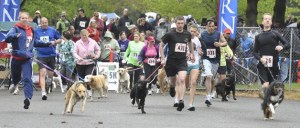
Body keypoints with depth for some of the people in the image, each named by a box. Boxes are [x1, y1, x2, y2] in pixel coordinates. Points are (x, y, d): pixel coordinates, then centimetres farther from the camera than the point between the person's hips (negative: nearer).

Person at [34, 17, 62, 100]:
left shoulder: (52, 30, 4)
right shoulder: (36, 31, 3)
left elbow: (60, 40, 12)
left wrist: (55, 42, -8)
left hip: (51, 55, 2)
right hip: (41, 55, -2)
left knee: (50, 73, 10)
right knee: (42, 73, -15)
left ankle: (49, 80, 48)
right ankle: (43, 92, -18)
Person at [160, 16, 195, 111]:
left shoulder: (187, 34, 3)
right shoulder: (170, 35, -7)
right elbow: (161, 45, 2)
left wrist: (192, 53, 27)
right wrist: (162, 58, -5)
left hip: (182, 61, 1)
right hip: (171, 61, -1)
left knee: (182, 80, -19)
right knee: (173, 80, 14)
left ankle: (181, 101, -24)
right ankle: (172, 87, 53)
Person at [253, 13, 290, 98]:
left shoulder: (275, 34, 7)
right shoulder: (258, 37, 11)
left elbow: (287, 45, 2)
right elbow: (255, 52, 11)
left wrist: (282, 47, -21)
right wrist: (260, 58, -11)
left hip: (273, 66, 0)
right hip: (262, 66, 0)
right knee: (265, 85, -22)